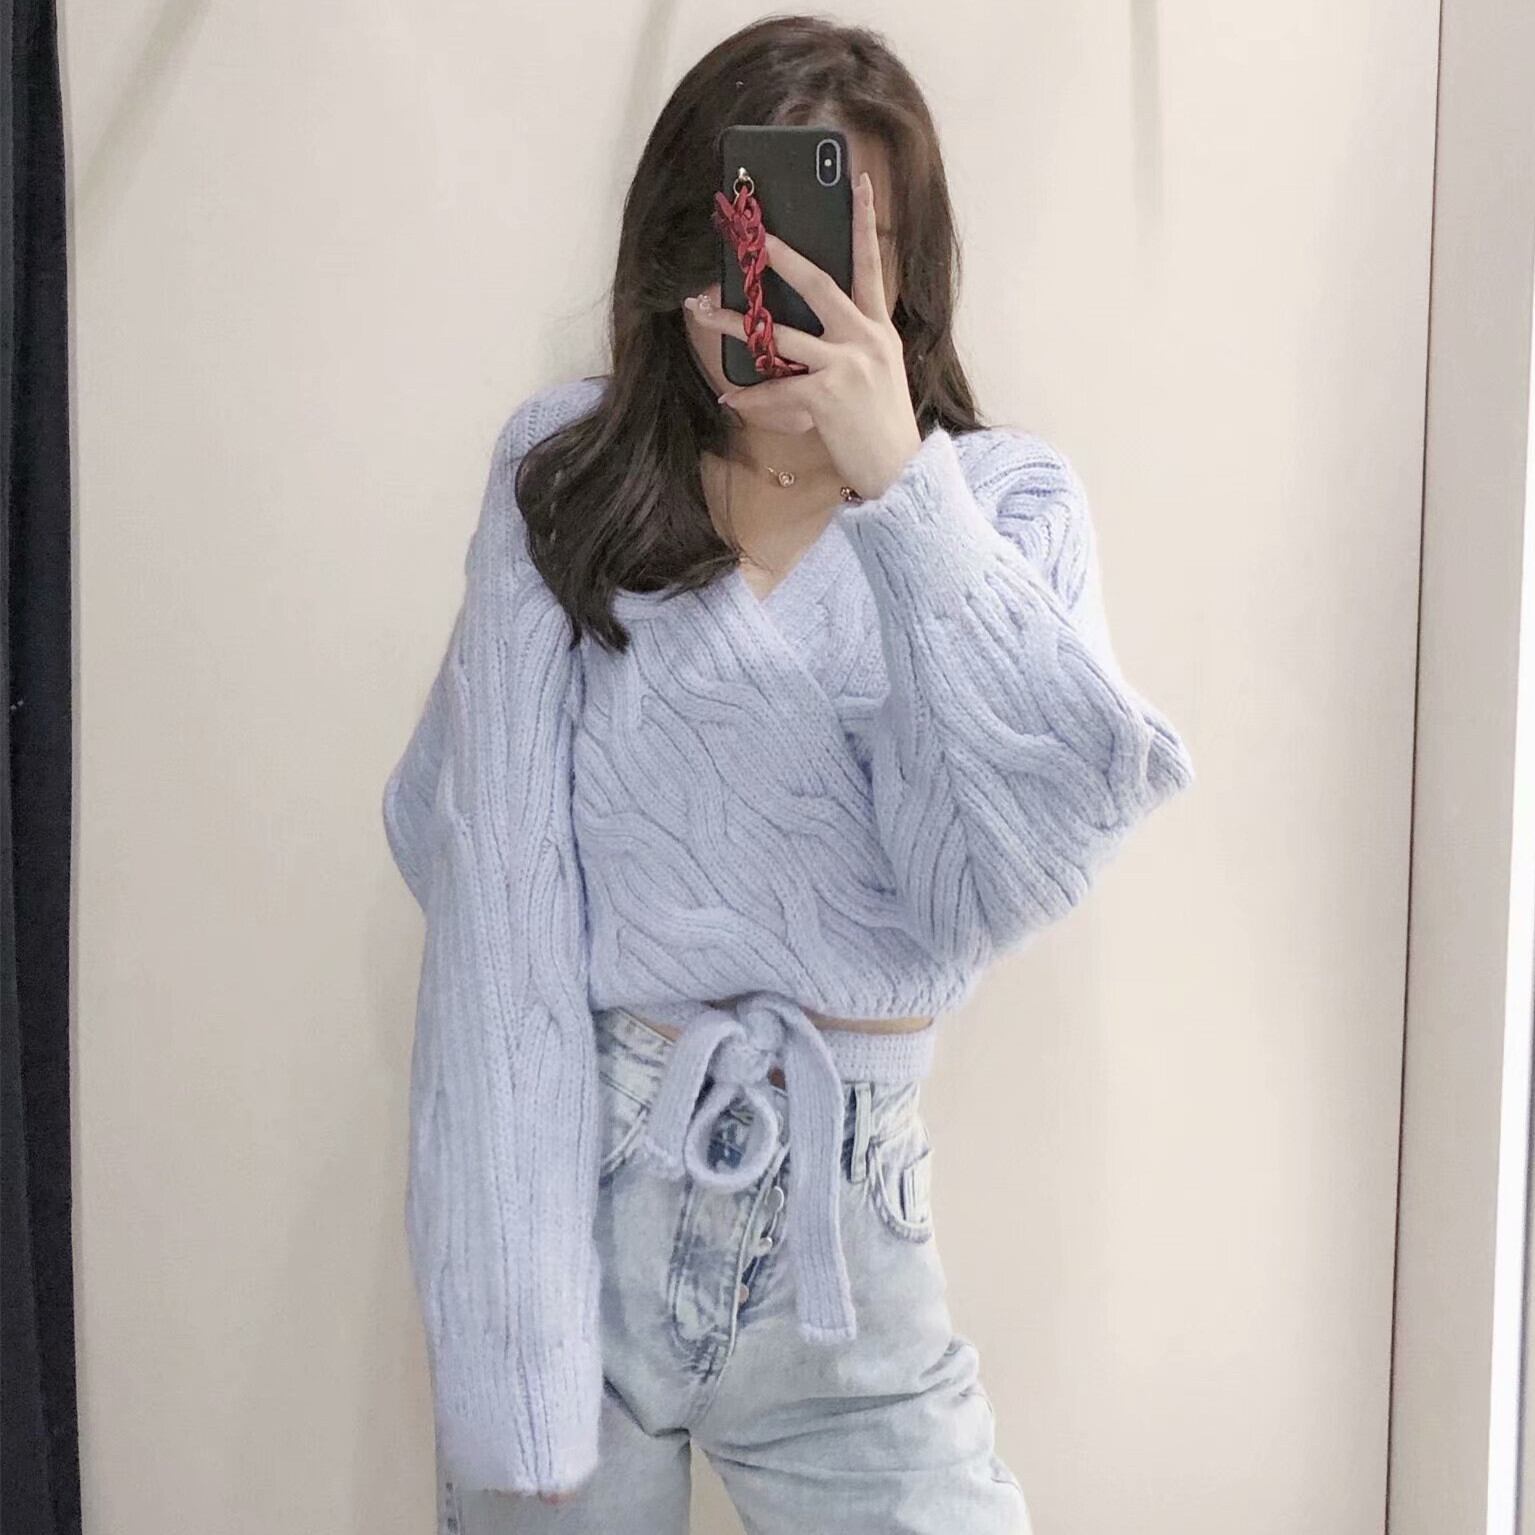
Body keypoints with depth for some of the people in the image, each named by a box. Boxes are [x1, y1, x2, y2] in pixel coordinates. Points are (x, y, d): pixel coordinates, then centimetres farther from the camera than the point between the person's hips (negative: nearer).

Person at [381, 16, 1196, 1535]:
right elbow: (489, 862, -5)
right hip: (567, 1174, 0)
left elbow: (1018, 868, -15)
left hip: (840, 1224, 1)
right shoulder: (568, 470, -1)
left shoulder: (1005, 502, 0)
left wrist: (901, 492, -22)